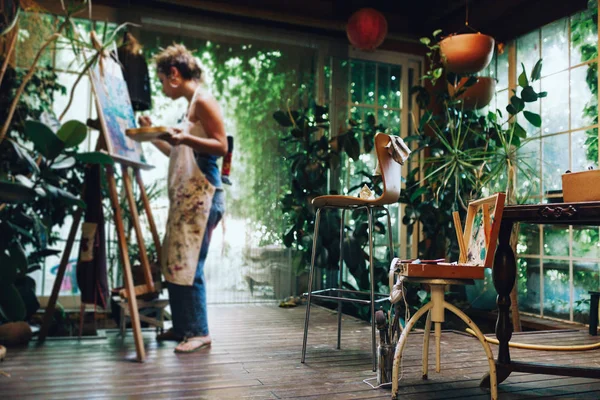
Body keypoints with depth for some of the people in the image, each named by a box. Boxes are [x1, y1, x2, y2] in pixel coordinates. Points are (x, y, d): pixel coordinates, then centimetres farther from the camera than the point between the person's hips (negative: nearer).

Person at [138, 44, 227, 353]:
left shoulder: (203, 100, -5)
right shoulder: (190, 105, 22)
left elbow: (221, 146, -14)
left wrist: (183, 138, -24)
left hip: (202, 194, -9)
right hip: (185, 195, 9)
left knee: (187, 264, -10)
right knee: (174, 263, 9)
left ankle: (198, 332, -1)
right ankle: (182, 327, 17)